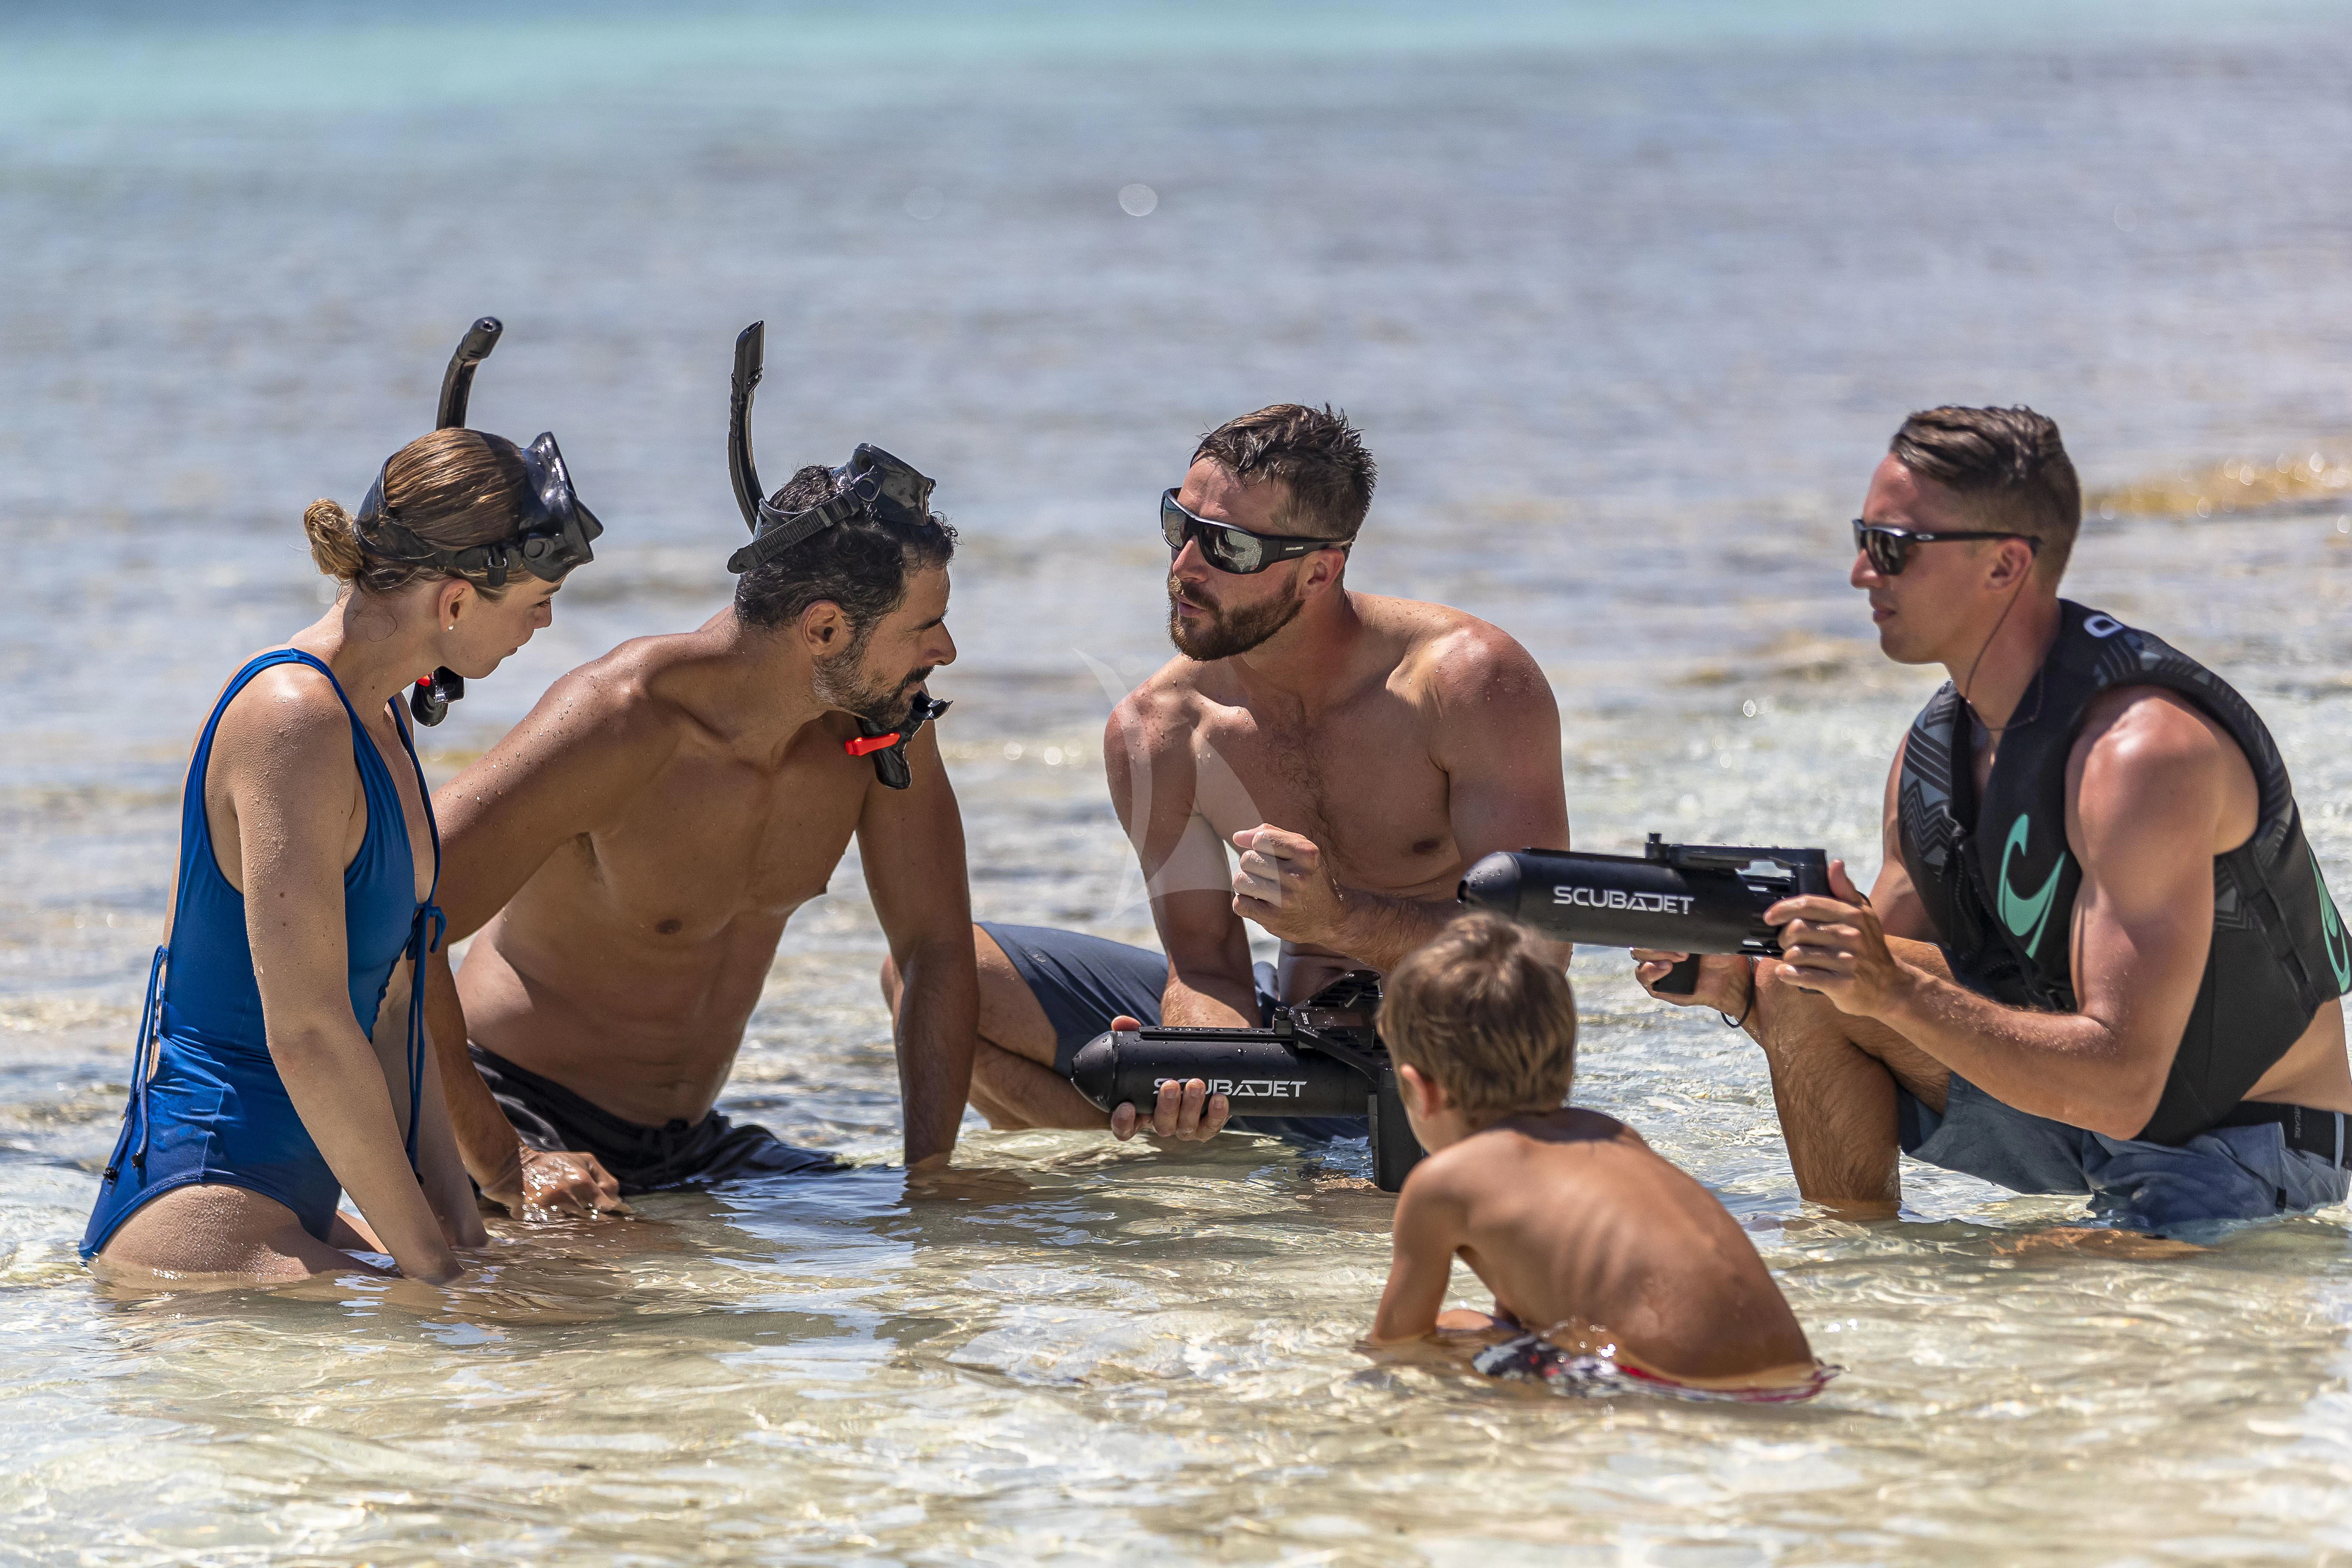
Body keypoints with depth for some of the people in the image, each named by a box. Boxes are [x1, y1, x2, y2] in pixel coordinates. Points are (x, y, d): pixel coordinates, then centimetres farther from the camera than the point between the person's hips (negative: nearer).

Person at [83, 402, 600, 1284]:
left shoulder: (377, 716, 14)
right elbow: (306, 1031, -21)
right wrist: (425, 1253, -15)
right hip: (210, 1217, -11)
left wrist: (451, 1209, 9)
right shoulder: (295, 723, -18)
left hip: (292, 1206, 11)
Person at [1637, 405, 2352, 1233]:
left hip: (2242, 1158, -8)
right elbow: (1876, 988, 5)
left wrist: (1898, 994, -38)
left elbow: (2120, 1086, -32)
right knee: (1807, 985, -6)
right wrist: (1735, 984, -15)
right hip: (2087, 1104, 8)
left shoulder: (2144, 748, -27)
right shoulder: (1937, 745, 1)